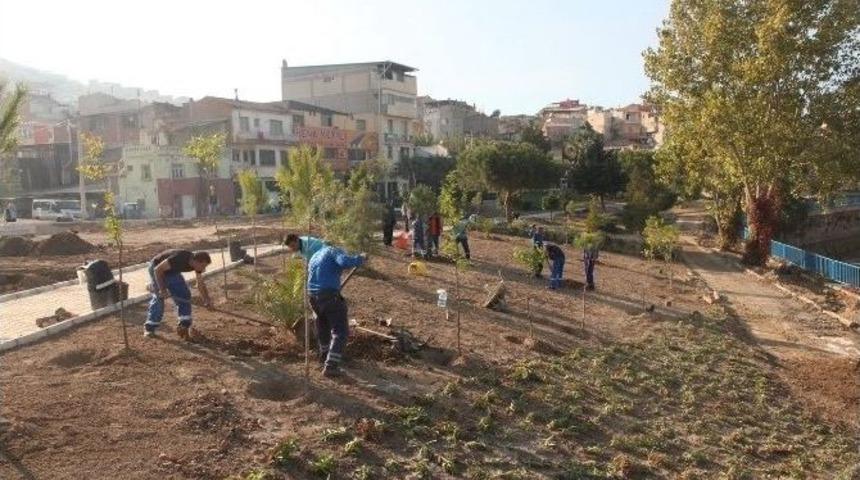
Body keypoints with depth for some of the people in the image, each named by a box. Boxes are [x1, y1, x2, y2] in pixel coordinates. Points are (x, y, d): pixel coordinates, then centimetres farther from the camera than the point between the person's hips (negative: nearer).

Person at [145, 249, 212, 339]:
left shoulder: (196, 265, -17)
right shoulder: (179, 258, -39)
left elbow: (200, 284, -6)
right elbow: (158, 269, -33)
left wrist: (207, 300, -15)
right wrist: (162, 289, -34)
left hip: (172, 271, 7)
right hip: (157, 268, -7)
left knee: (184, 294, -3)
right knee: (159, 297, -16)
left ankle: (184, 326, 2)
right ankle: (149, 328, -4)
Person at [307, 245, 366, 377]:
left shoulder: (314, 257, 28)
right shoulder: (333, 251, 4)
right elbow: (345, 262, -18)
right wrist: (361, 258, -1)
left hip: (312, 295, 8)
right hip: (329, 295, -8)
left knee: (323, 325, 30)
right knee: (340, 331, 0)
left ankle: (325, 354, 48)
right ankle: (330, 366, -7)